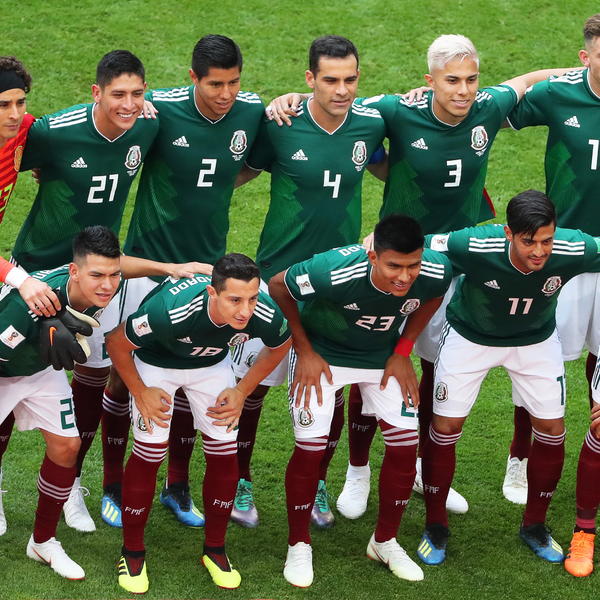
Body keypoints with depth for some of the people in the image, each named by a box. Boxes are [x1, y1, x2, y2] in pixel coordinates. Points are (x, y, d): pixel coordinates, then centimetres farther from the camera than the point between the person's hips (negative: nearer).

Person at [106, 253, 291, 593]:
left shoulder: (266, 316, -33)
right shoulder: (169, 311, -44)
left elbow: (280, 345, -5)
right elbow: (117, 343, -24)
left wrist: (242, 392, -6)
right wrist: (140, 394, -15)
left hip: (212, 364, 3)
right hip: (156, 363, -3)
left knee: (225, 456, 0)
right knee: (149, 455, -7)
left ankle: (215, 549, 20)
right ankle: (133, 552, 13)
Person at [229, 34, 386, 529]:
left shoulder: (370, 124, -6)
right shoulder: (281, 125, -15)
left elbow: (386, 169, 16)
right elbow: (241, 172, 3)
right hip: (279, 273, -2)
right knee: (254, 381, 5)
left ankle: (317, 484, 29)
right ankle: (240, 482, 25)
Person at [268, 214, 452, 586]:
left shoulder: (437, 272, -29)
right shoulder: (335, 272, -41)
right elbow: (278, 287, -21)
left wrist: (403, 351, -6)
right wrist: (305, 352, -17)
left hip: (384, 356, 4)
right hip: (323, 353, -4)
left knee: (405, 444, -2)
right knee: (311, 447, -10)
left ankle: (386, 541, 20)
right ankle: (299, 545, 12)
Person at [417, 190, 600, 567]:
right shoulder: (475, 248, -40)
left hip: (536, 341, 2)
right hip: (471, 336, -2)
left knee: (552, 431, 3)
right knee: (445, 428, -1)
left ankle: (535, 525, 26)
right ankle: (436, 527, 20)